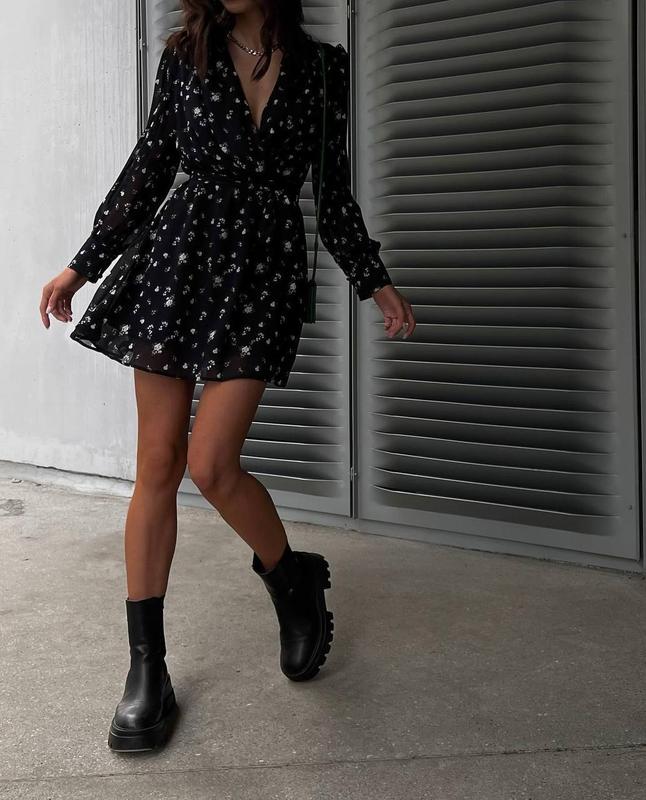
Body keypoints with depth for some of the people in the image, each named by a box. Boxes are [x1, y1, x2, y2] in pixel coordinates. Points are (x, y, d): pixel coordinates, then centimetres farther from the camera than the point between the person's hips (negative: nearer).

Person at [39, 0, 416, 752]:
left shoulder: (322, 67, 7)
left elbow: (333, 189, 12)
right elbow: (149, 168, 10)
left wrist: (373, 281, 6)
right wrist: (84, 264, 9)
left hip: (266, 273, -1)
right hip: (177, 259, 1)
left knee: (210, 465, -13)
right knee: (158, 464, -1)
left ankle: (293, 577, 18)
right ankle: (147, 667, 7)